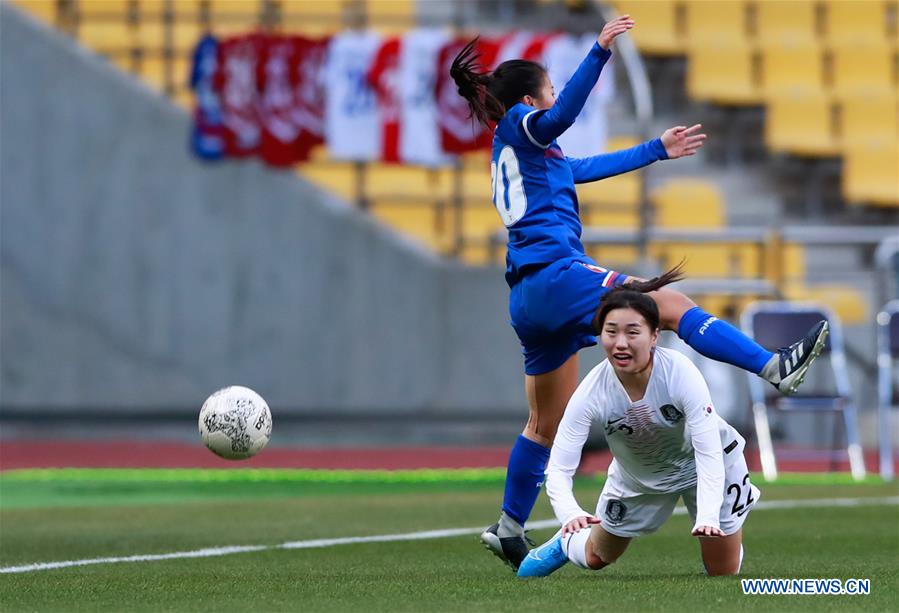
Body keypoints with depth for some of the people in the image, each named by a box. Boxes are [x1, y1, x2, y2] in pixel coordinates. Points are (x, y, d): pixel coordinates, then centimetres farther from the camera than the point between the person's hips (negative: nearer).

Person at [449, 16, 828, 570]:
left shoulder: (524, 152, 28)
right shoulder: (517, 128, 1)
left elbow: (595, 167, 38)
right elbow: (562, 116, -22)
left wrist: (659, 150, 43)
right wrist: (600, 51, -32)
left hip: (530, 296, 10)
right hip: (555, 271, -10)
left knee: (547, 424, 14)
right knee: (672, 305, -13)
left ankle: (509, 529, 17)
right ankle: (775, 366, -24)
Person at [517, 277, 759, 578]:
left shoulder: (680, 372, -38)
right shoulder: (591, 392, -33)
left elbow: (709, 454, -38)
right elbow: (558, 468, -34)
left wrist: (707, 519, -53)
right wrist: (571, 514, -56)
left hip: (708, 466, -2)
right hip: (636, 477, 2)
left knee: (724, 575, 2)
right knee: (596, 558, 18)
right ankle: (566, 544, 53)